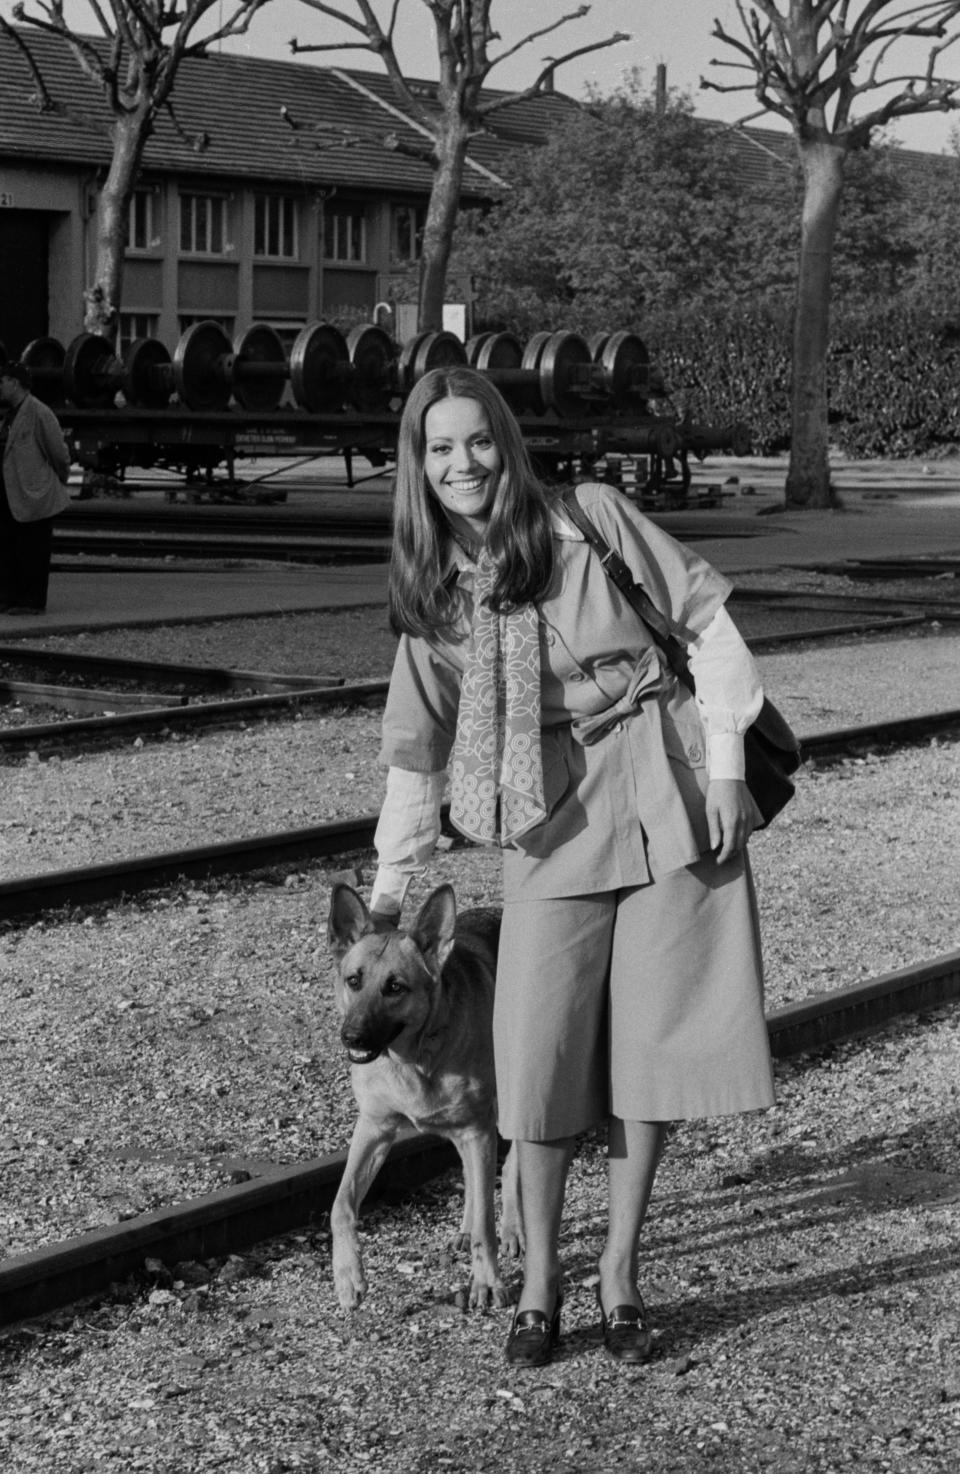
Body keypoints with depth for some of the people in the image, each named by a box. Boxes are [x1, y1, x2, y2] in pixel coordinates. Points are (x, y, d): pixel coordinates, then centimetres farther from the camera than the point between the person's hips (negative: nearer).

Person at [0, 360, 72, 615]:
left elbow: (59, 453, -10)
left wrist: (60, 482, 3)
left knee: (32, 552, -2)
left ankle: (32, 602, 5)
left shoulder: (39, 414, -14)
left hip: (33, 496, -9)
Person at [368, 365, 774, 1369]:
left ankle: (620, 1273, 13)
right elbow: (417, 752, 12)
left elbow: (707, 628, -3)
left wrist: (724, 765, -8)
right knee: (542, 1047, -5)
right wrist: (388, 889, 13)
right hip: (552, 822, 2)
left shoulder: (593, 521, -5)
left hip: (667, 795, -2)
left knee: (657, 1034, 0)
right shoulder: (432, 594, 6)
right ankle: (539, 1284, 9)